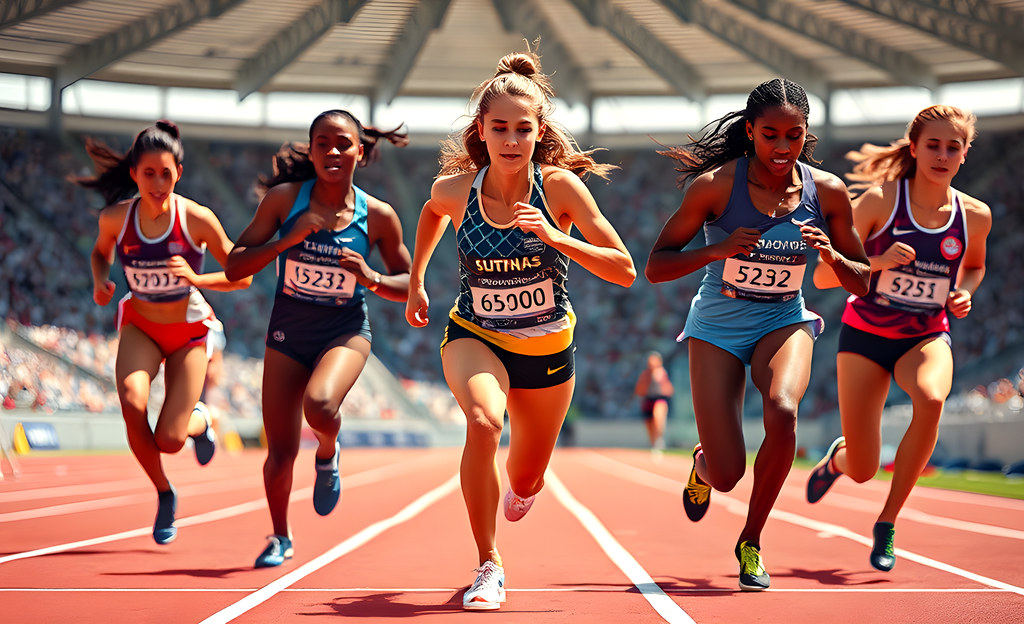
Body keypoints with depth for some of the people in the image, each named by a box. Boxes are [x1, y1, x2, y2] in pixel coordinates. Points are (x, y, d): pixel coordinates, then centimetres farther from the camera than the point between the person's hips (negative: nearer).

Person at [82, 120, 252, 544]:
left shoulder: (198, 219, -19)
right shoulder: (115, 218, -13)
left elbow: (242, 275, -12)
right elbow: (101, 252, 11)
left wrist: (196, 279, -29)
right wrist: (100, 281, -10)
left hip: (188, 332, -1)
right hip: (139, 326, 2)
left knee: (168, 441, -10)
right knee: (132, 404, -29)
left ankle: (199, 421, 31)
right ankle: (164, 494, -3)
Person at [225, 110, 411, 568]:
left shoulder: (378, 216, -8)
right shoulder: (283, 199, -8)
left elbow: (408, 285, 3)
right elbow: (234, 267, -8)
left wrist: (372, 279, -18)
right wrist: (288, 239, -21)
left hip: (346, 332, -1)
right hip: (288, 333, 1)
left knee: (320, 405, -33)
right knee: (280, 454, 2)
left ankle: (328, 454, 5)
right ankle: (280, 538, 31)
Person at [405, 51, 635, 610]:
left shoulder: (560, 185, -19)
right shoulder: (455, 188, -15)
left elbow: (625, 271, -21)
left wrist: (555, 238, -34)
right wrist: (415, 282, 14)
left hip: (547, 345, 1)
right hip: (474, 336, -1)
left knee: (525, 482, 15)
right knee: (482, 421, -35)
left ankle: (521, 487, 57)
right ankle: (488, 566, -19)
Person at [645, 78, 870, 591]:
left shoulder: (827, 192, -9)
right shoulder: (716, 185, -17)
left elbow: (861, 284, 0)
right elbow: (655, 267, -13)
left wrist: (832, 255, -22)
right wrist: (718, 249, -29)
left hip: (784, 322, 2)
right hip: (718, 327, -1)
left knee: (782, 411, -32)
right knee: (725, 477, -9)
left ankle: (751, 539, -8)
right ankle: (702, 463, 34)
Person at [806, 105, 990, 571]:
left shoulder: (975, 216, -6)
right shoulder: (879, 201, -14)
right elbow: (823, 277, -13)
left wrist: (964, 295, -5)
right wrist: (878, 262, -29)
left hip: (928, 336, 2)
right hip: (866, 335, -1)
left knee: (931, 398, -36)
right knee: (862, 472, -2)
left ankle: (887, 524, -18)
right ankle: (838, 456, 41)